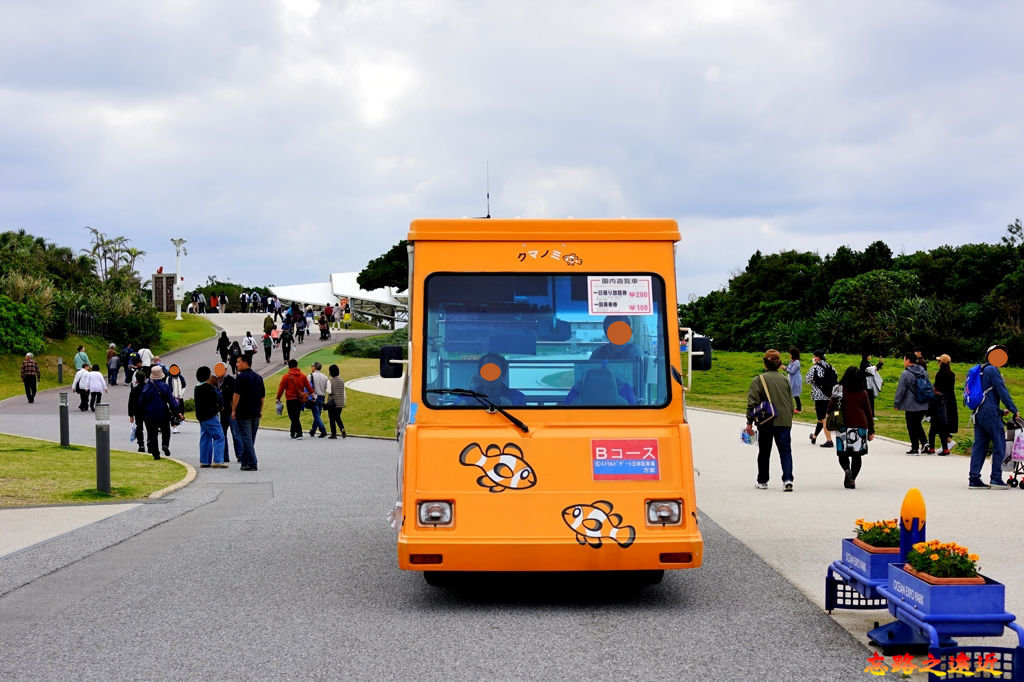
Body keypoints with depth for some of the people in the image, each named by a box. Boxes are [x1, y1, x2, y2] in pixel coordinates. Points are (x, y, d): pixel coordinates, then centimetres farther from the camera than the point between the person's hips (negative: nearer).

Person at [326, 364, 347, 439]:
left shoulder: (330, 381, -11)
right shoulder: (342, 381, 4)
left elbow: (329, 392, -16)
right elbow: (344, 392, 7)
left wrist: (326, 390, 6)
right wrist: (344, 402, 14)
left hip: (332, 402, -5)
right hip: (340, 403, 5)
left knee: (332, 418, 5)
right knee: (338, 417, 14)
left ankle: (333, 434, 5)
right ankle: (342, 429, -9)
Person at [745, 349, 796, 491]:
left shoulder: (759, 380, -7)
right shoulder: (785, 380, 7)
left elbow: (752, 402, -10)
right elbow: (791, 402, 14)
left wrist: (749, 422, -5)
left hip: (766, 422, -2)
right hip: (785, 421, 3)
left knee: (764, 453, 11)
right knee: (785, 451, 0)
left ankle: (762, 481, 22)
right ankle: (787, 479, -16)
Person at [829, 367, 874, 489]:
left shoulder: (840, 389, -2)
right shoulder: (863, 392, 7)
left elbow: (832, 405, -9)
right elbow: (868, 412, 10)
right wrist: (871, 430, 14)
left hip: (844, 426, -2)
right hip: (861, 426, 2)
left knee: (843, 453, 6)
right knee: (856, 455, 7)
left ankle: (847, 469, -22)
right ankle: (852, 479, 1)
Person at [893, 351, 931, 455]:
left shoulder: (906, 374, -14)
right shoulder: (924, 372, 8)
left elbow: (900, 390, -13)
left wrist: (896, 403, -4)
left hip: (911, 406, -6)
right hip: (924, 405, 6)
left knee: (912, 428, 3)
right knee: (917, 424, 19)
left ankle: (915, 448, 7)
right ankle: (924, 442, 3)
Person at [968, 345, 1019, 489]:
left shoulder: (978, 371, 23)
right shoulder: (991, 370, -6)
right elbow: (1002, 391, -11)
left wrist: (1001, 411, 26)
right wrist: (1014, 410, -7)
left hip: (978, 413, 9)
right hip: (990, 413, -9)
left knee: (979, 445, 7)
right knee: (999, 444, -3)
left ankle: (974, 479, 3)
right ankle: (996, 478, -6)